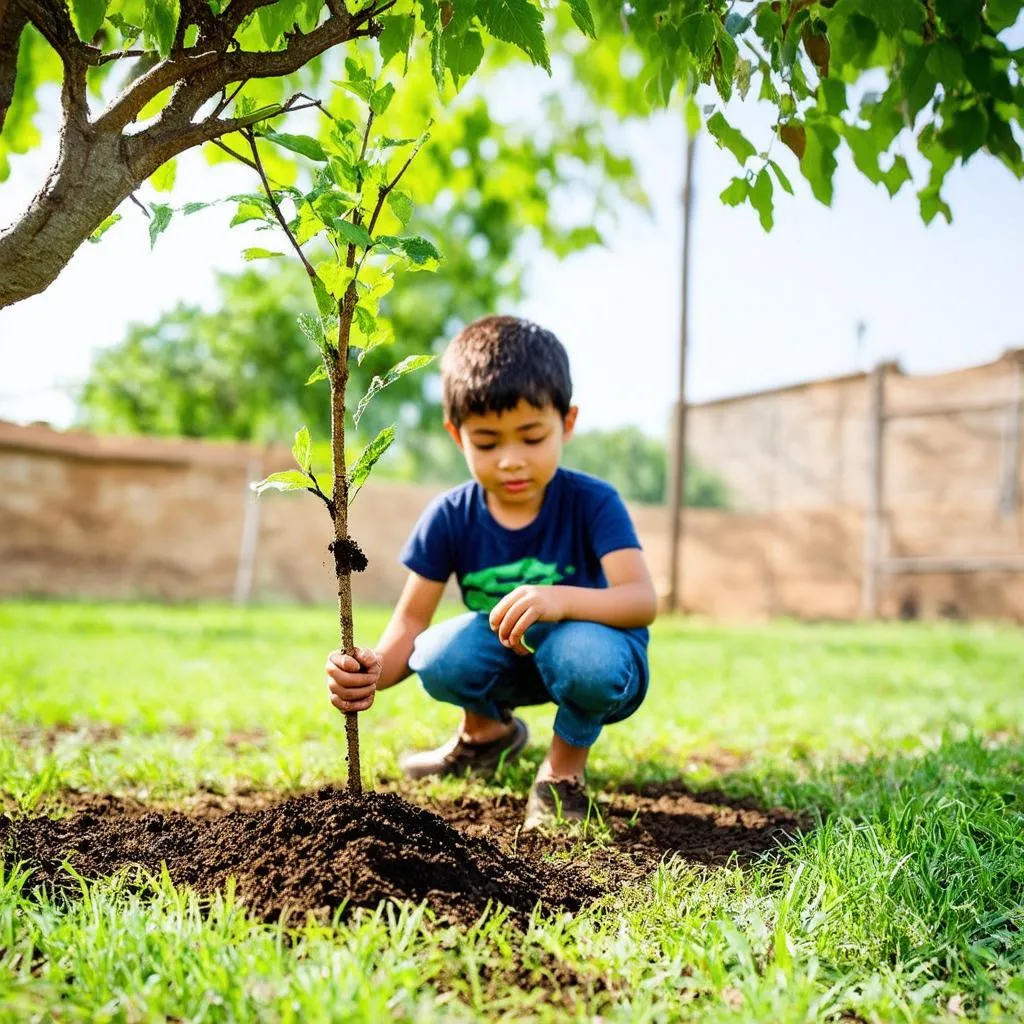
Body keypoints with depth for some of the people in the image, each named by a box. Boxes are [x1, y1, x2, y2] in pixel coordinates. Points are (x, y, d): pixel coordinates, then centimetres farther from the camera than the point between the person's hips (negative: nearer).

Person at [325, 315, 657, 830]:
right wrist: (375, 669, -37)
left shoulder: (592, 503, -18)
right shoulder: (450, 517, -11)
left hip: (592, 657, -3)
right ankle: (487, 731, 9)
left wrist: (562, 599, -52)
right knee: (442, 655, -29)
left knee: (587, 653, -38)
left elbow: (642, 599, -31)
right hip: (505, 665, 3)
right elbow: (411, 620, -13)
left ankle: (565, 768, -4)